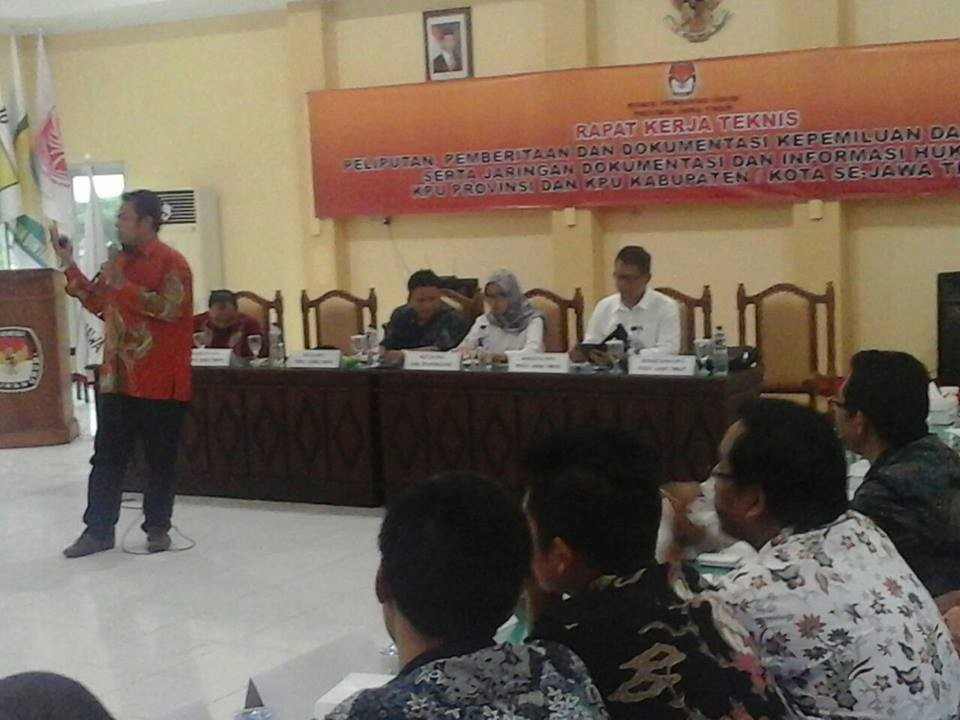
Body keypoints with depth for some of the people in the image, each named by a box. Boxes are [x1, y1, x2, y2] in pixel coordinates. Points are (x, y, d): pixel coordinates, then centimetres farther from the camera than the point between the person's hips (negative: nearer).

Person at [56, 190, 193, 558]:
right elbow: (97, 302, 22)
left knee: (159, 458, 4)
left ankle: (158, 527, 16)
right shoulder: (120, 260, 13)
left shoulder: (171, 262, -11)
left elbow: (170, 308, -23)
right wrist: (69, 265, 14)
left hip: (159, 381, -7)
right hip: (118, 379, 7)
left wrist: (123, 285, -23)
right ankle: (98, 530, 14)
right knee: (106, 456, 8)